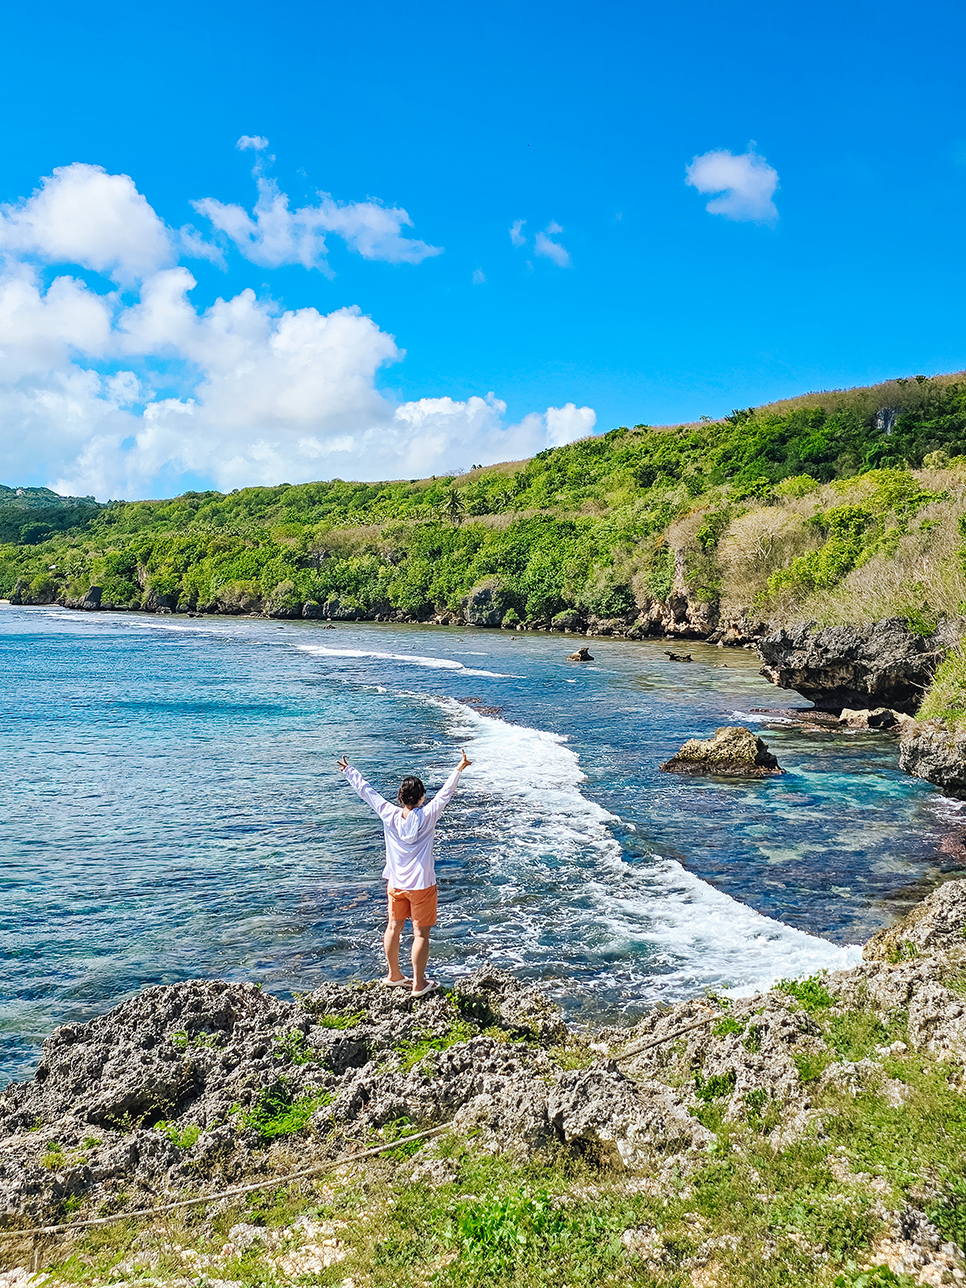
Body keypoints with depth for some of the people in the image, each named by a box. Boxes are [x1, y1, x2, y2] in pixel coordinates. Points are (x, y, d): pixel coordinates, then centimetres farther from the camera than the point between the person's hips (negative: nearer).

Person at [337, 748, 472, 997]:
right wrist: (459, 770, -7)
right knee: (421, 933, 5)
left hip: (395, 883, 5)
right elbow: (445, 793, -14)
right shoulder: (426, 817, -18)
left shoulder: (388, 815, -8)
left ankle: (394, 975, 32)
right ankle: (419, 984, 11)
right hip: (421, 885, -5)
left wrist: (348, 770, 12)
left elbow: (366, 791, 1)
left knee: (393, 927, 17)